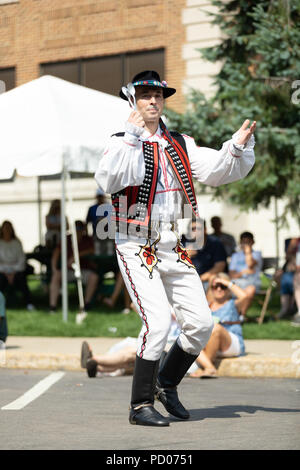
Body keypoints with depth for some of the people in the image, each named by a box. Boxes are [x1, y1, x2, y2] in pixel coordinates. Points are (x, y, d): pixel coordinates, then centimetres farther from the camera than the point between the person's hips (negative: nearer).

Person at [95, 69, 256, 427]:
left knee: (201, 323, 1)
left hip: (172, 248, 6)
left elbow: (216, 170, 5)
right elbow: (107, 180, -27)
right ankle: (140, 406, -5)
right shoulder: (122, 143, -7)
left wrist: (238, 146, -12)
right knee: (157, 323, -17)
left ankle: (166, 383, 23)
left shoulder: (179, 145, 12)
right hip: (135, 248, -6)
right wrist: (130, 135, -32)